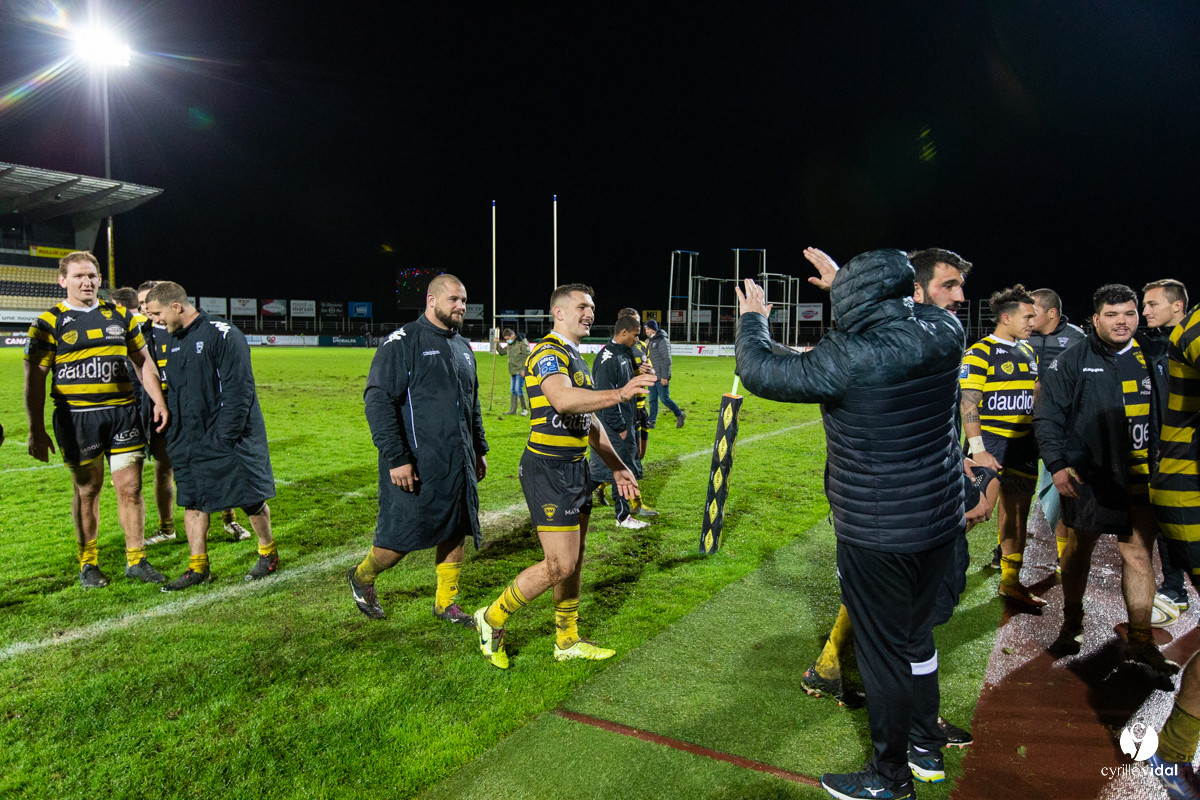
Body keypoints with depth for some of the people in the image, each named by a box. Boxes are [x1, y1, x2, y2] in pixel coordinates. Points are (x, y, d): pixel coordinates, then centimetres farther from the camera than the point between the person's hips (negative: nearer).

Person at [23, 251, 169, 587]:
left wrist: (158, 401, 5)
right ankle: (88, 563, 23)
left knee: (130, 487, 2)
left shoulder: (120, 315, 11)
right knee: (87, 490, 7)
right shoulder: (48, 323, 1)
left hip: (123, 413, 2)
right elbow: (35, 378, -1)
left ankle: (136, 560, 14)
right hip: (76, 417, -2)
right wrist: (37, 430, -5)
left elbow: (143, 361, 15)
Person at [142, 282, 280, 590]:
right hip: (190, 440, 7)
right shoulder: (174, 341, 12)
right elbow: (173, 392, 20)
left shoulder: (221, 333, -14)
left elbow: (238, 388, -17)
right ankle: (198, 567, 18)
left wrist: (226, 435, -20)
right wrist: (174, 434, 11)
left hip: (227, 437, -7)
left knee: (250, 498, 3)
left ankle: (268, 553, 22)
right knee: (191, 501, 8)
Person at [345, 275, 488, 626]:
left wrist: (479, 449, 21)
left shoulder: (463, 347, 15)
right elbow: (378, 401, -15)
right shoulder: (402, 343, -10)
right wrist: (396, 458, -19)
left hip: (458, 465, 7)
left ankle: (445, 603, 28)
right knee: (401, 537, 0)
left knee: (456, 532, 11)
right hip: (416, 466, -7)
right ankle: (362, 577, 29)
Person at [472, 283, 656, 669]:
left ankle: (567, 641, 28)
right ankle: (493, 618, 12)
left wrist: (618, 467, 21)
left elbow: (589, 422, 24)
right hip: (548, 469, -10)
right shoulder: (548, 353, -13)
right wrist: (620, 393, -43)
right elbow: (563, 399, -35)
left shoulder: (576, 359, 18)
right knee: (560, 565, -8)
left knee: (574, 561, 14)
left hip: (575, 468, 10)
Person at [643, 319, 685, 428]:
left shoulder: (662, 341, -12)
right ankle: (652, 422, 11)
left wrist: (665, 377, -19)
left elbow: (667, 360, -16)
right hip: (651, 377, 8)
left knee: (664, 399, -4)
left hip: (661, 377, -8)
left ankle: (680, 414, 15)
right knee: (652, 400, 8)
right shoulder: (648, 341, 14)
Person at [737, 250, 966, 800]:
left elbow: (760, 372, -16)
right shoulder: (943, 332, -3)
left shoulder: (850, 359, -24)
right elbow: (910, 314, 21)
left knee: (883, 651, 9)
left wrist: (752, 320, 4)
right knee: (916, 635, 24)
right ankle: (926, 748, 42)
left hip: (879, 536, -7)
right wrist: (845, 278, 31)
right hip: (940, 521, 8)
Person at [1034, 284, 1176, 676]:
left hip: (1140, 476, 3)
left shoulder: (1151, 360, 9)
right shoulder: (1071, 362, -3)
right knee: (1080, 546, 11)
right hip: (1086, 475, -2)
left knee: (1138, 553, 2)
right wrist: (1056, 463, -13)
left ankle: (1140, 641, 14)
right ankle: (1072, 624, 28)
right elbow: (1047, 415, -4)